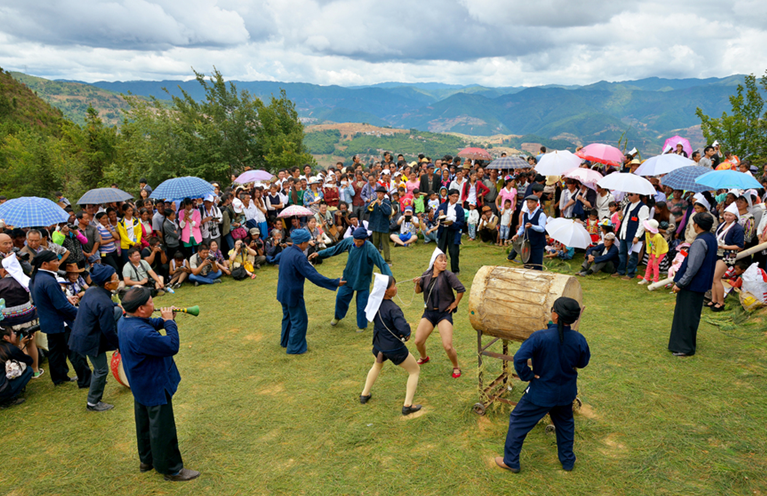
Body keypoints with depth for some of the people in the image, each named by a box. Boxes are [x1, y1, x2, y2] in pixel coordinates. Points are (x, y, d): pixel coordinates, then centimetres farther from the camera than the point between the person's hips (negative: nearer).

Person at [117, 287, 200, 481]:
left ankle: (146, 460, 44)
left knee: (145, 422, 25)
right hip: (155, 387, -10)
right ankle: (171, 469, 21)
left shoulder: (125, 321, -5)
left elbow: (149, 324, 13)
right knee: (162, 428, 6)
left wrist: (164, 320, -6)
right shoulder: (140, 333, -37)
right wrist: (169, 322, -20)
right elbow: (172, 346, -31)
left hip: (141, 386, 10)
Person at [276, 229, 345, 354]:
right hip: (293, 294, -9)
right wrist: (335, 283, -24)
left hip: (283, 291, 9)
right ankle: (294, 348, 18)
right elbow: (313, 275, -28)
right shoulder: (299, 257, -27)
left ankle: (285, 341, 44)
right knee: (299, 320, 7)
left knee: (287, 316, 27)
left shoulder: (286, 251, 0)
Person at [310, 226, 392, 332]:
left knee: (362, 303, 6)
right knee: (341, 296, 12)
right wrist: (319, 254, 1)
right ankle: (338, 316, 42)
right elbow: (335, 249, 2)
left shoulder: (370, 249, -28)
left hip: (363, 280, -4)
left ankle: (362, 325, 31)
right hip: (348, 277, 4)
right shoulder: (349, 241, -14)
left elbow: (382, 264, -27)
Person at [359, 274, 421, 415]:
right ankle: (407, 405, 14)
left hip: (379, 345, 7)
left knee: (377, 366, 38)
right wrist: (407, 334, -16)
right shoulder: (392, 308, -31)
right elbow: (404, 329, -39)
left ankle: (365, 395, 45)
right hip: (395, 348, -7)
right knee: (415, 371, 15)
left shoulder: (375, 302, -9)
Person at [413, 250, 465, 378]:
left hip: (444, 314, -4)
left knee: (447, 346, -11)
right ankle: (424, 358, 41)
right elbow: (418, 291, 9)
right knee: (418, 341, 7)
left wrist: (455, 303, -7)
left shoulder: (448, 275, -15)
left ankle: (456, 367, 18)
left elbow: (461, 289, -15)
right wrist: (417, 283, -10)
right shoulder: (426, 275, 0)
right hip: (428, 313, 5)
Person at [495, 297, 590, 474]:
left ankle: (510, 461, 23)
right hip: (567, 393, 4)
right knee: (565, 424, 30)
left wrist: (527, 375, -17)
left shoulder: (540, 337, -27)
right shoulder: (579, 339, -15)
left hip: (541, 394, -4)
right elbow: (583, 363, 3)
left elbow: (519, 358, -32)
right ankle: (568, 460, 43)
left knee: (518, 422, 13)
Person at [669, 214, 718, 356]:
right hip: (701, 284, 10)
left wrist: (680, 283, -19)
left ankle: (685, 347, 7)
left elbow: (693, 267, -26)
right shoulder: (712, 239, 9)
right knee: (692, 315, 19)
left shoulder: (700, 242, -22)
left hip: (692, 285, -10)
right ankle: (688, 343, 31)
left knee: (686, 316, -1)